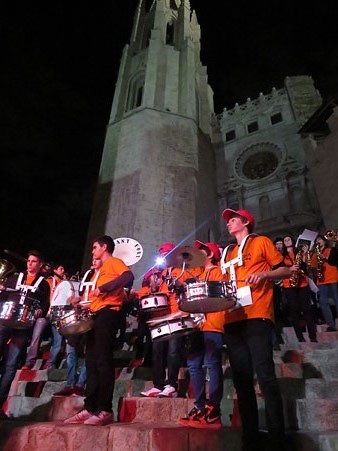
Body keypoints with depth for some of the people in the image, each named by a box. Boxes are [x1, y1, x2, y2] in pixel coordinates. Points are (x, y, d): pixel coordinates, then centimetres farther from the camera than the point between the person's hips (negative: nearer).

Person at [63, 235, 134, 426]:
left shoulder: (114, 262, 1)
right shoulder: (101, 270, 28)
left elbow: (129, 276, -21)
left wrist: (103, 288, -20)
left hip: (108, 313, -9)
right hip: (96, 315, 9)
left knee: (103, 361, -9)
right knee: (92, 362, 8)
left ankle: (105, 411, -3)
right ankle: (89, 408, 13)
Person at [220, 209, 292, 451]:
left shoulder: (261, 242, 9)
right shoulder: (227, 253, 24)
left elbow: (286, 270, 5)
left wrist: (263, 274, -13)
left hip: (257, 315, -6)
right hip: (233, 319, 6)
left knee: (265, 376, -11)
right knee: (242, 380, 6)